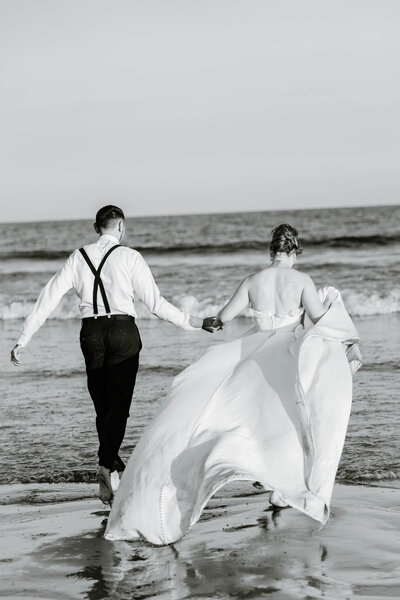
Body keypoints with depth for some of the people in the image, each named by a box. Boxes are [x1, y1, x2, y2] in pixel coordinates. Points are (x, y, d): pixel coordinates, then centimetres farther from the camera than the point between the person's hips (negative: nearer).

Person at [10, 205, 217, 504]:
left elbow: (48, 298, 3)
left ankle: (114, 462, 24)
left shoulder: (78, 258, 5)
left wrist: (24, 339, 6)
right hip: (123, 332, -3)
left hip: (91, 333, 4)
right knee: (119, 405, -4)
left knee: (102, 405, 14)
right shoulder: (129, 257, -4)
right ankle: (106, 465, -22)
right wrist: (194, 322, 1)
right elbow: (156, 302, -7)